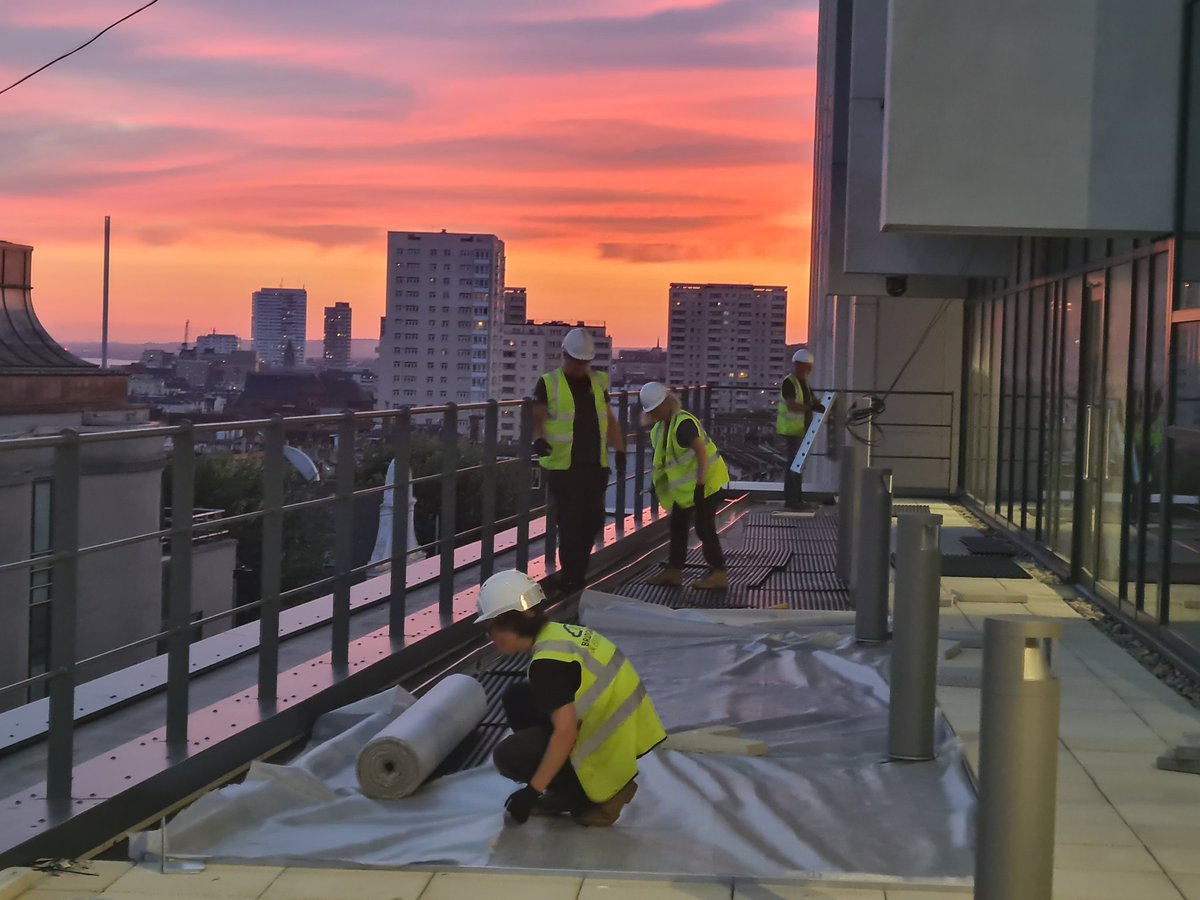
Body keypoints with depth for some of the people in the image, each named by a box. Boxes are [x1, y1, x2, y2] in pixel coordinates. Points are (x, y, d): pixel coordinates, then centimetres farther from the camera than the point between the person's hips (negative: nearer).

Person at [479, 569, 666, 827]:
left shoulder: (549, 663, -23)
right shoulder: (559, 632, 6)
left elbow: (565, 732, -26)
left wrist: (532, 791, -20)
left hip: (611, 748, -10)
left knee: (508, 757, -6)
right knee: (518, 700, 12)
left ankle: (599, 795, -2)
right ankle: (567, 791, 12)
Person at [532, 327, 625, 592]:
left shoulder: (598, 382, 13)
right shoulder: (549, 384, -2)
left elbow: (609, 419, 19)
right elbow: (536, 418, -5)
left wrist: (620, 451, 13)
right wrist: (539, 439, -25)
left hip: (595, 465, 5)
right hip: (563, 466, -5)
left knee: (593, 520, 6)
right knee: (569, 523, -4)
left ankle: (576, 570, 25)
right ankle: (571, 577, 6)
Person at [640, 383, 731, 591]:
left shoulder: (683, 423, -23)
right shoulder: (661, 427, 7)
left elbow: (702, 452, -30)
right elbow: (664, 458, 17)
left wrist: (700, 484, -32)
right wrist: (659, 483, 14)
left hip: (706, 482, -10)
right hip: (685, 485, 10)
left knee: (704, 527, -7)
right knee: (677, 524, 12)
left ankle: (718, 574, 0)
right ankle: (674, 571, 19)